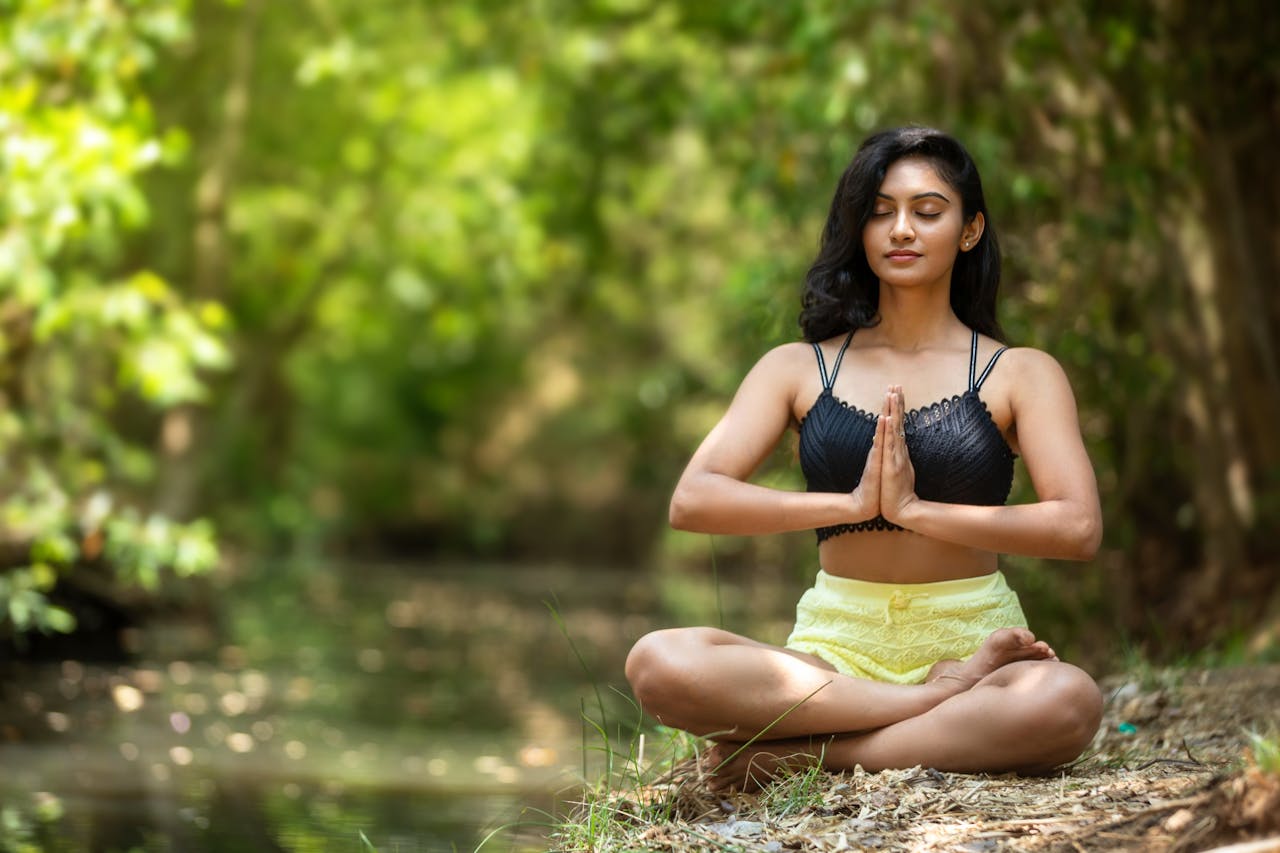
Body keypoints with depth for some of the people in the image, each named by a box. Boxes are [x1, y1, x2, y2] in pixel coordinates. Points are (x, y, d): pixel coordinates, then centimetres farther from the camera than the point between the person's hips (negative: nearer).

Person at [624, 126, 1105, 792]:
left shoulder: (1018, 374, 7)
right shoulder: (799, 369, 11)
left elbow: (1077, 527, -8)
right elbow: (692, 501, -2)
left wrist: (916, 509, -13)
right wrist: (851, 503, -12)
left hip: (967, 634, -1)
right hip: (836, 648, 1)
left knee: (1068, 702, -38)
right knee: (657, 663, -29)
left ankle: (803, 755, -22)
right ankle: (947, 704, -23)